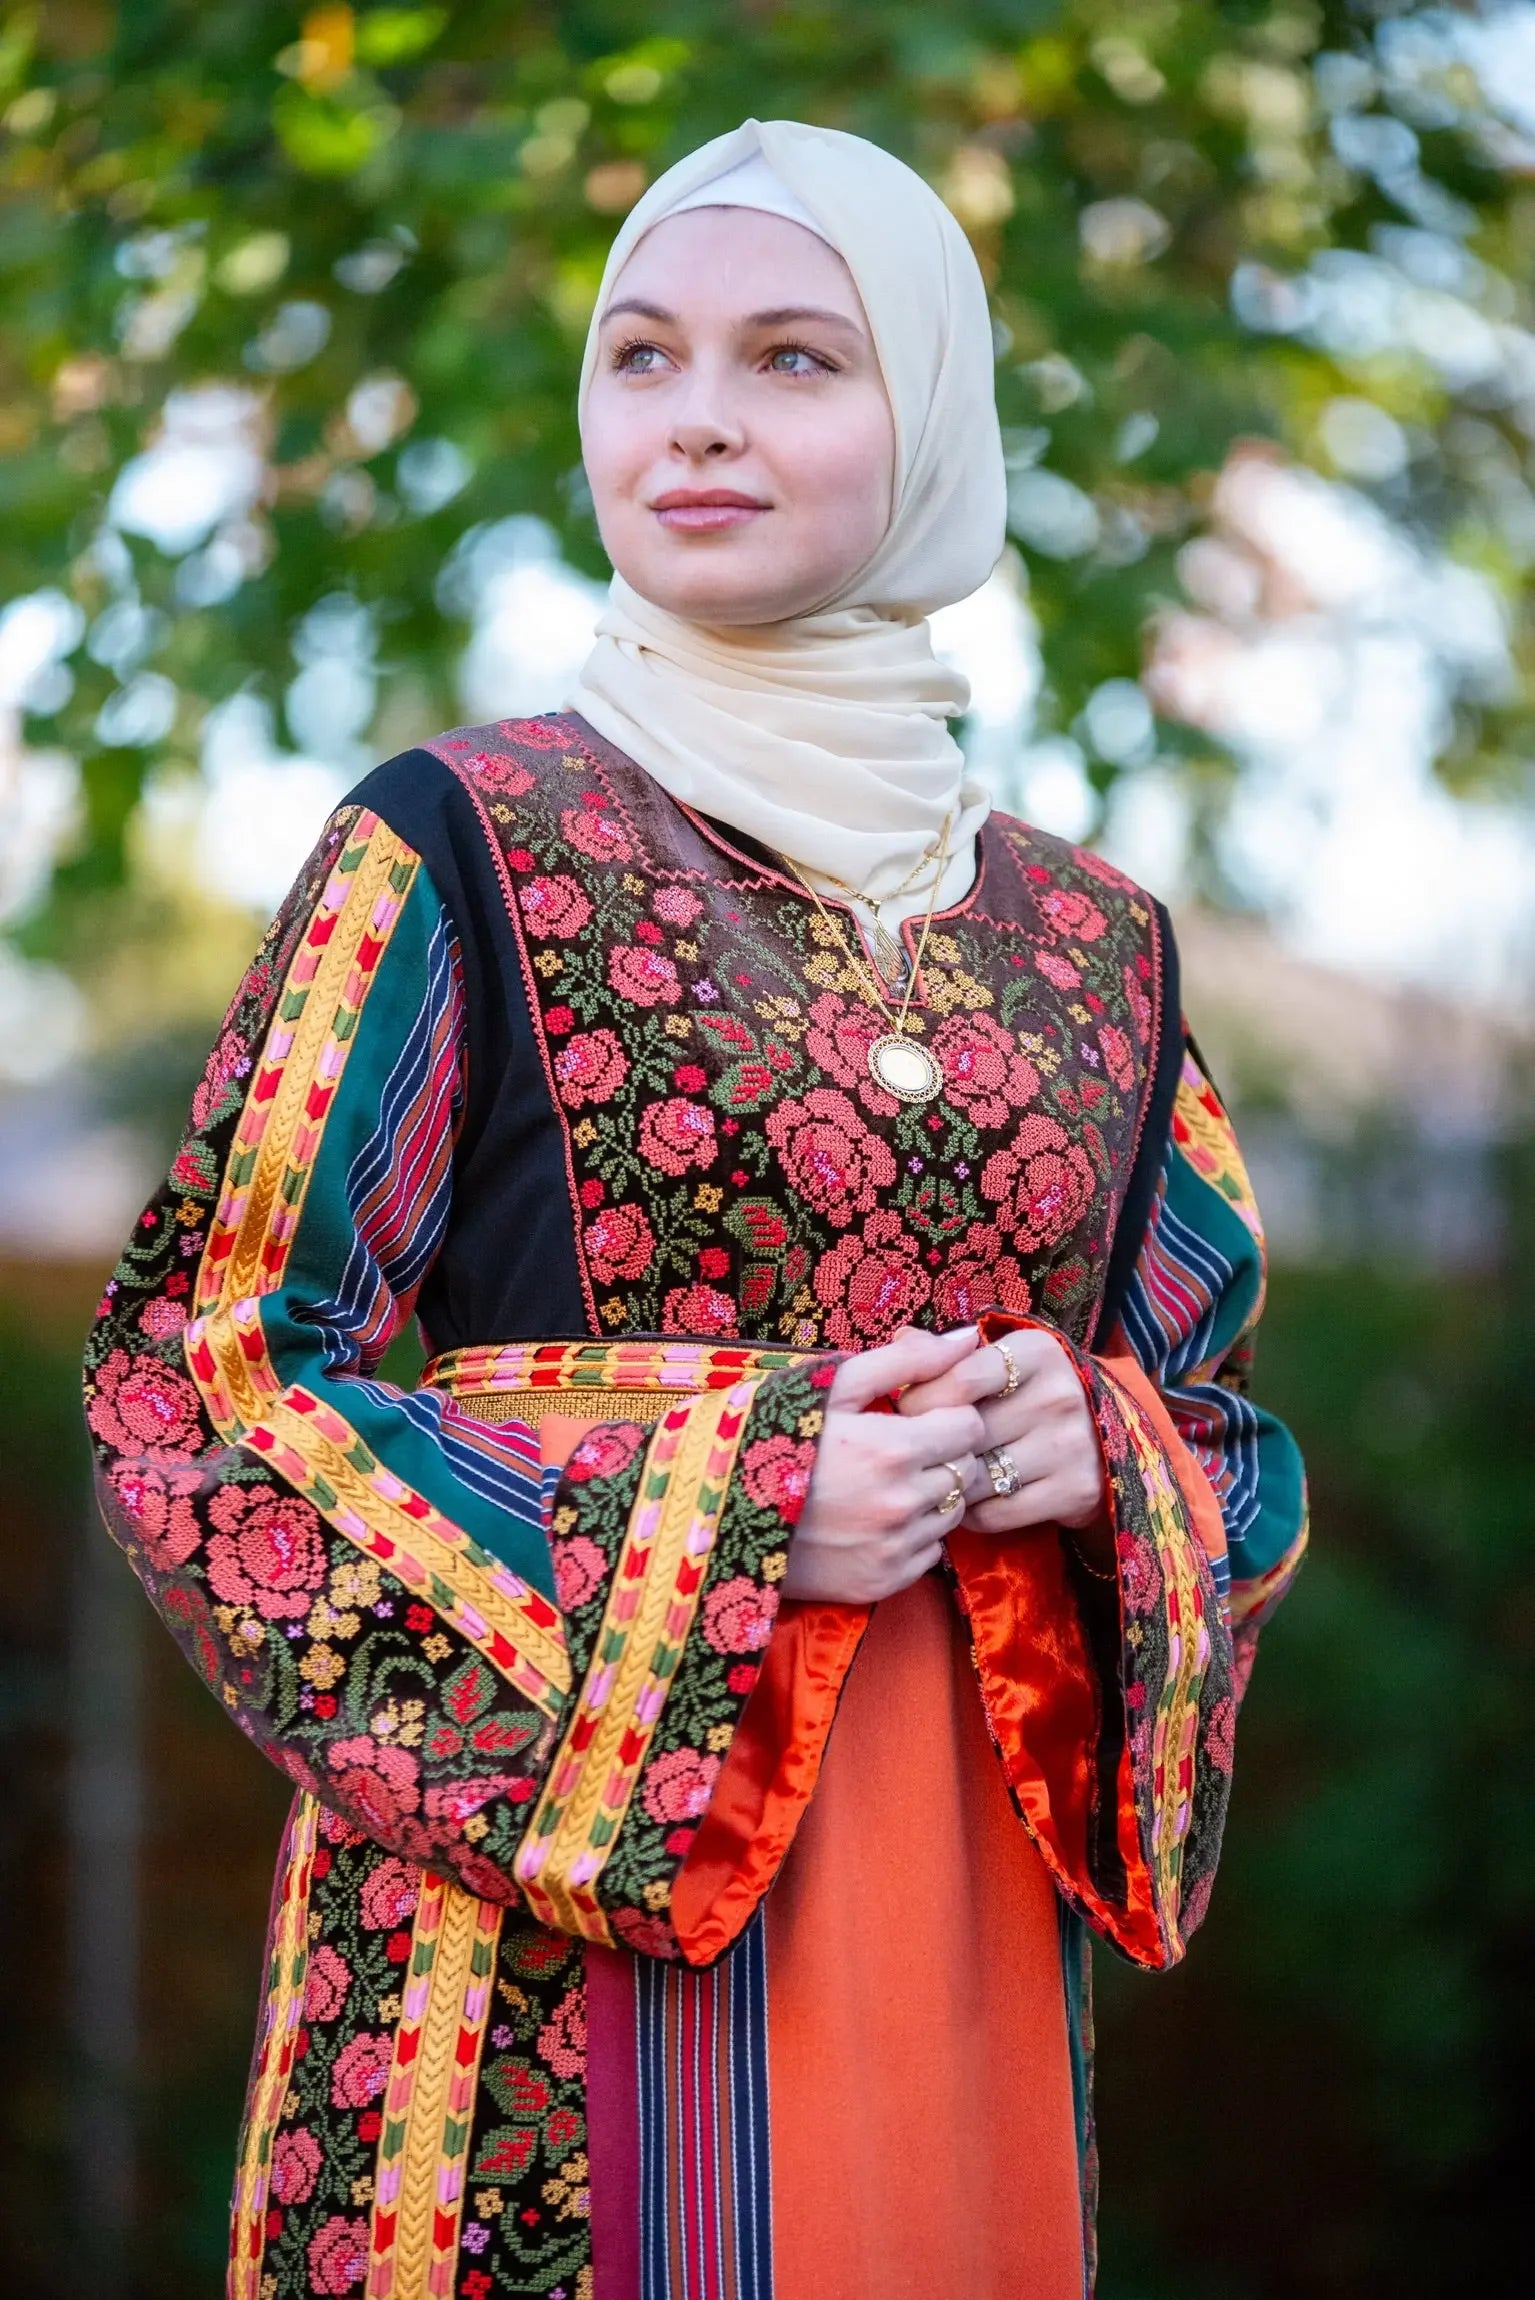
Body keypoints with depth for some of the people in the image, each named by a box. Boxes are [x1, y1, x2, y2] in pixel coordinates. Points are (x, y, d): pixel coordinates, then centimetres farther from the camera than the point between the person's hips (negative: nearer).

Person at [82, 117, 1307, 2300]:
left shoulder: (1088, 943, 10)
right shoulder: (456, 850, -2)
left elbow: (1224, 1421, 17)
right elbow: (198, 1373, -6)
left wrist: (1095, 1456, -7)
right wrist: (724, 1509, -14)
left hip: (969, 1881, 4)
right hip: (549, 1844, -4)